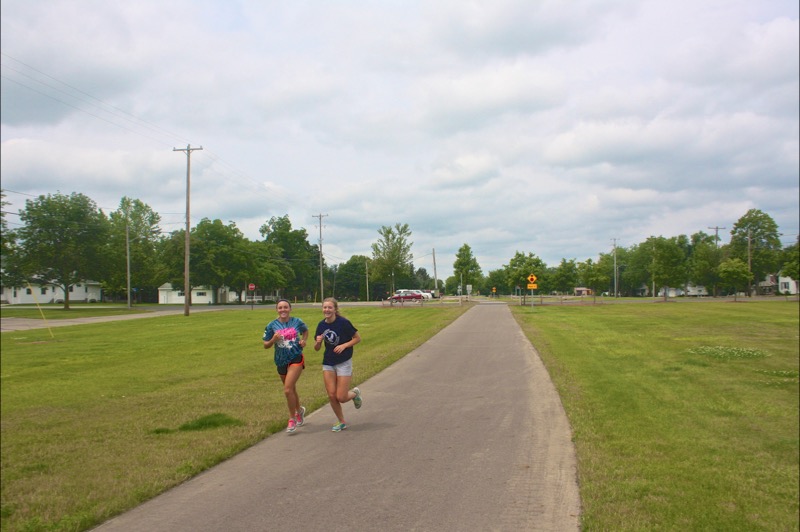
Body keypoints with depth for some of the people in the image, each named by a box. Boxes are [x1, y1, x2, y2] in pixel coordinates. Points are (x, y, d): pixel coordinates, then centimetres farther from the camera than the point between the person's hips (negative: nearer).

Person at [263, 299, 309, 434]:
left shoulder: (297, 322, -4)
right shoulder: (272, 325, -4)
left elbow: (305, 331, 18)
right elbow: (265, 345, 1)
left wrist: (304, 340, -1)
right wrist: (273, 340, -19)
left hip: (296, 359, -3)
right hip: (281, 362, 3)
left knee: (288, 389, -16)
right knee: (291, 390, 18)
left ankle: (292, 419, 2)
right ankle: (299, 411, 46)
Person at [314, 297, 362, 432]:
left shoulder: (343, 322, -15)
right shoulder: (321, 325, -1)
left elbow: (357, 338, -6)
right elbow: (316, 348, 6)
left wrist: (344, 345, -20)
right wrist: (318, 342, -16)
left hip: (344, 362, -4)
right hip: (328, 363, 5)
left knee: (341, 398, -5)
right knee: (331, 396, 1)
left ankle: (355, 393, 29)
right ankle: (341, 422, 21)